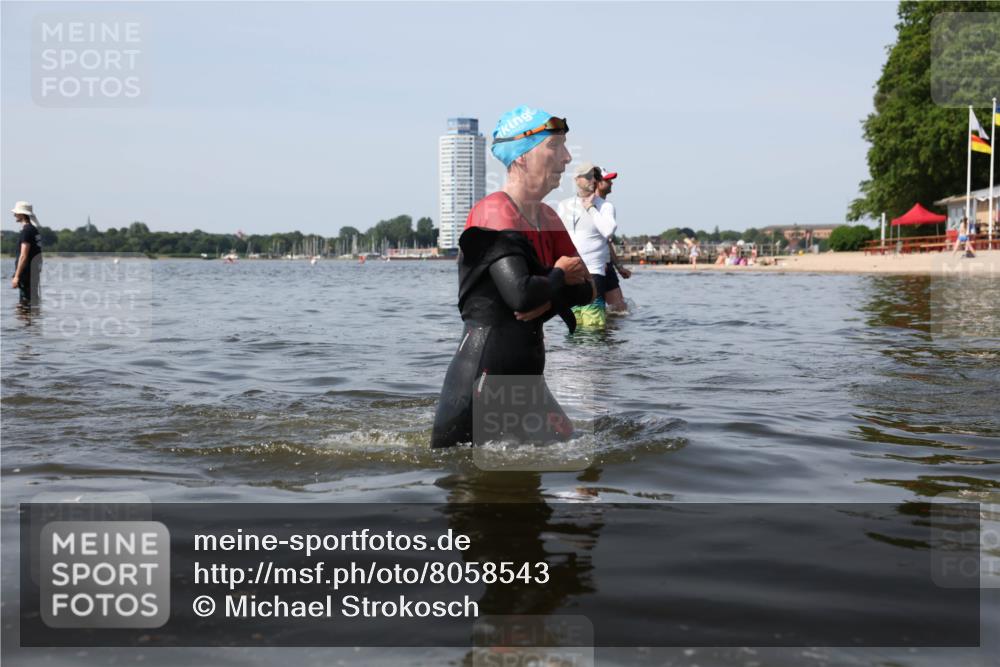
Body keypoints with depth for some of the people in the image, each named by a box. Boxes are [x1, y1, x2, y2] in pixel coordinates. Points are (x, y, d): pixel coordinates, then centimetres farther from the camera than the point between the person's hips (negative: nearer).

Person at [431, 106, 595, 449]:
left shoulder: (548, 219, 13)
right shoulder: (495, 212, -15)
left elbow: (584, 291, 12)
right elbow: (521, 294, -27)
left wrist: (549, 298, -10)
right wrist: (559, 277, -7)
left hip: (527, 374, 9)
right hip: (482, 373, -9)